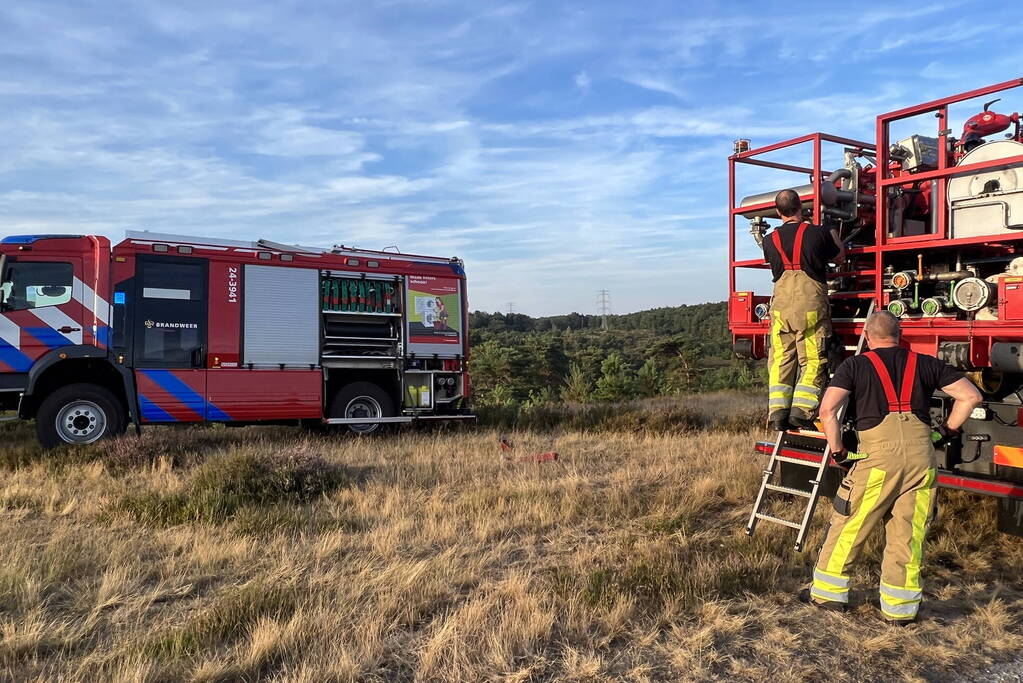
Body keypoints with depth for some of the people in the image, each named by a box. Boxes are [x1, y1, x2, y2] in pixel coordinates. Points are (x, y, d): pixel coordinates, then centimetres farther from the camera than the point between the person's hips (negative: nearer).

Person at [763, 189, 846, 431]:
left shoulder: (770, 240, 5)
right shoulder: (818, 233, -2)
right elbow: (839, 257, 15)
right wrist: (834, 235, 35)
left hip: (781, 304, 3)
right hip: (811, 304, -3)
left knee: (780, 360, 8)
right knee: (813, 362, 3)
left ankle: (777, 411, 1)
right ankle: (801, 410, -7)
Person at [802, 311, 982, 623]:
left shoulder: (855, 365, 5)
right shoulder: (925, 363, 15)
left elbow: (828, 409, -8)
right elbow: (970, 396, 12)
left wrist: (838, 451, 2)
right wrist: (948, 431, 20)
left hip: (878, 456, -3)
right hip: (921, 456, 3)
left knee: (848, 527, 8)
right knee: (908, 534, 11)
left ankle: (828, 593, 18)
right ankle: (900, 608, 18)